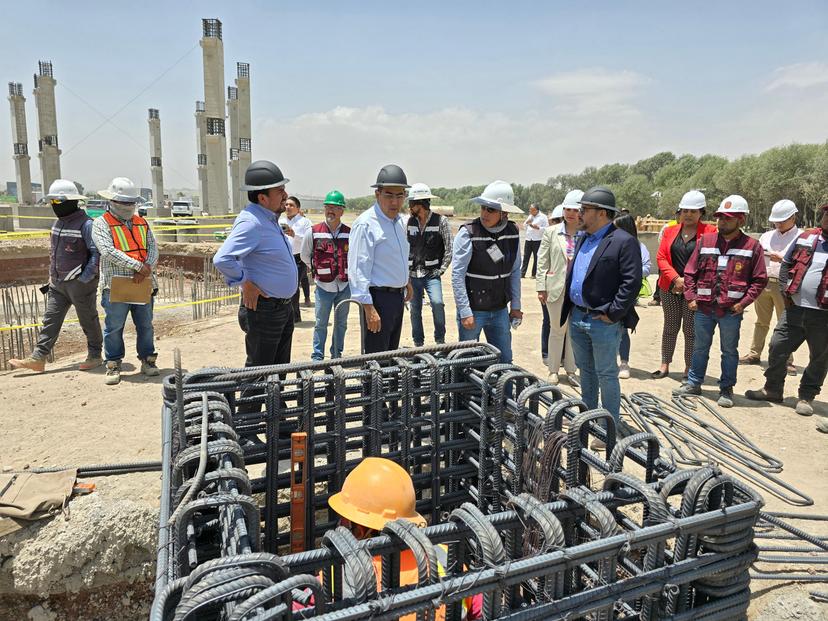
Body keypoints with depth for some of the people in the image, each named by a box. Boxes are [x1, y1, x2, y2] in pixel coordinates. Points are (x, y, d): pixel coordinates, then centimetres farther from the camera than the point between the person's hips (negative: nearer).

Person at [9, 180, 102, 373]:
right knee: (50, 320, 7)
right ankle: (38, 358, 10)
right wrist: (52, 277, 17)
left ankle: (95, 356, 18)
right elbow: (54, 253, 21)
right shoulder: (58, 223, 13)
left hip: (80, 284, -8)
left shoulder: (86, 224, -14)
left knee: (88, 321, 5)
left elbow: (97, 253, -17)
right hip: (58, 283, 8)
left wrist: (85, 278, -19)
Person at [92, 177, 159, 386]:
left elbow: (153, 249, 7)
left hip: (143, 285, 4)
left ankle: (148, 360, 21)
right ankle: (113, 366, 10)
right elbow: (108, 251, -14)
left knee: (145, 325, 10)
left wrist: (147, 269, -13)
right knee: (113, 327, 0)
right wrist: (137, 266, -19)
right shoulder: (101, 223, 1)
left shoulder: (142, 223, 16)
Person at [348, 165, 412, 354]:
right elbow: (358, 269, -22)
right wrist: (369, 308, -25)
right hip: (379, 297, -9)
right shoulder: (366, 224, -18)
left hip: (398, 296, 9)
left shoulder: (399, 221, 10)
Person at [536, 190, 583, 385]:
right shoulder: (551, 233, 2)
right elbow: (542, 262, 3)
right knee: (557, 329, 9)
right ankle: (553, 370, 23)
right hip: (556, 288, 0)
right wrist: (541, 287, -1)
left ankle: (570, 369, 24)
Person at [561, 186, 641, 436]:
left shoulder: (624, 242, -13)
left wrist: (612, 314, -17)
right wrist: (570, 308, 12)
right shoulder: (583, 239, 13)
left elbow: (632, 282, -18)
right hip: (577, 318, 8)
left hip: (603, 322, -8)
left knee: (606, 375, 3)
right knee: (586, 371, 19)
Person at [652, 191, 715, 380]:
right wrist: (676, 279, -10)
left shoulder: (709, 232, -2)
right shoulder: (670, 231, 8)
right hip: (670, 287, 3)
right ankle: (665, 366, 19)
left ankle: (689, 370, 12)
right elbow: (661, 257, 2)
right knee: (670, 327, 12)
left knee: (690, 329, 2)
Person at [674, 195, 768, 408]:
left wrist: (744, 302, -9)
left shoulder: (752, 246, -1)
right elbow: (690, 272, 7)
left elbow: (760, 279, 0)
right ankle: (694, 383, 27)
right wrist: (691, 297, -1)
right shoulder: (705, 241, 5)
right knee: (700, 348, 14)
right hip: (703, 308, 2)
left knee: (729, 350, 9)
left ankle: (726, 389, 21)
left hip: (731, 310, -2)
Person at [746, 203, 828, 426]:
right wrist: (787, 289, 2)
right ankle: (773, 389, 21)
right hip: (795, 308, 4)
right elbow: (786, 264, 14)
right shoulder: (805, 237, 7)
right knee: (778, 348, 6)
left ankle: (807, 397, 23)